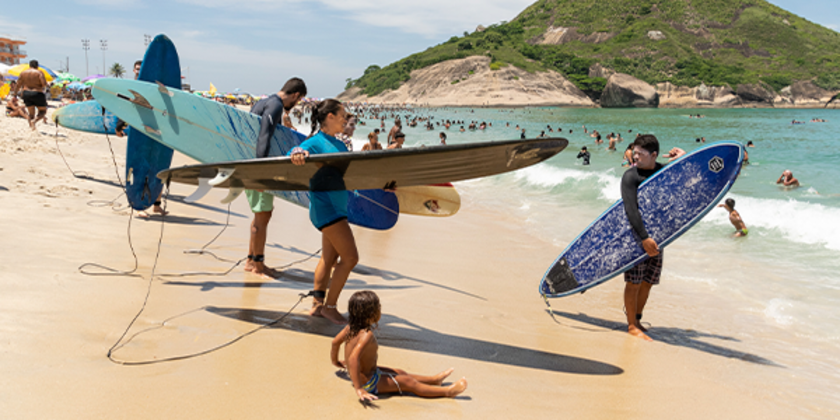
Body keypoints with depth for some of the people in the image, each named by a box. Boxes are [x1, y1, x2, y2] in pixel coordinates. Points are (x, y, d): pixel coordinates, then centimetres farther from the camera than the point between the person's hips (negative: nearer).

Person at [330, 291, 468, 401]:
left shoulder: (351, 327, -3)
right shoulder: (367, 335, -32)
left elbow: (335, 342, 11)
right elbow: (353, 358, -43)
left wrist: (335, 362, 30)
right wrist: (359, 389, -41)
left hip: (367, 372, 10)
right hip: (368, 382, -10)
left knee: (399, 373, 22)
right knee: (407, 382, -2)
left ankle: (433, 379, 37)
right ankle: (447, 391, 5)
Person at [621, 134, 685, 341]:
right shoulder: (630, 177, -12)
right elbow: (631, 210, -21)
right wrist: (644, 238, -29)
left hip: (656, 235, 5)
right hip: (635, 235, -5)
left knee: (647, 282, 11)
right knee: (634, 282, -3)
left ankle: (637, 320, 26)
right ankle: (631, 325, 8)